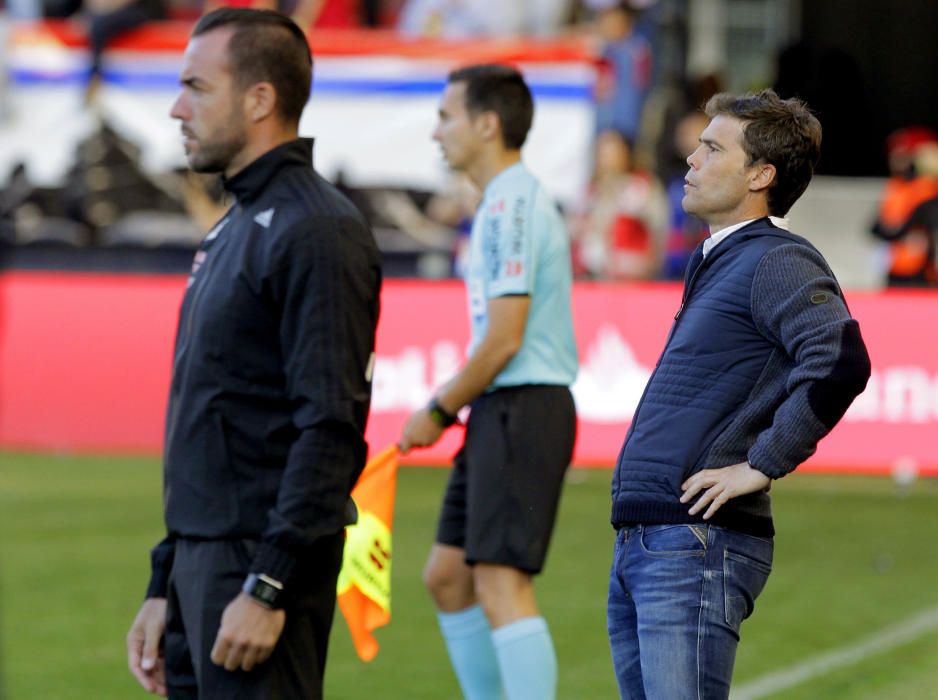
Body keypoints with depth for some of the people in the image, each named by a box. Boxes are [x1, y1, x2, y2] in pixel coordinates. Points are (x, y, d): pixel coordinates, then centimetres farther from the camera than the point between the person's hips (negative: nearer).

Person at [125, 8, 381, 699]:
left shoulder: (318, 232, -12)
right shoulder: (234, 227, 19)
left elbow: (331, 430, -20)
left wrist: (268, 590, -23)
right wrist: (163, 590, 20)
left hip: (265, 561, -9)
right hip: (203, 559, 9)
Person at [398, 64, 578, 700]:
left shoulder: (512, 205, -14)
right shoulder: (509, 201, 17)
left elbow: (504, 339, -18)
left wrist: (438, 410, -8)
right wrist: (452, 406, 12)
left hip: (522, 410, -10)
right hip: (503, 414, 10)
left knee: (502, 584, -13)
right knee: (448, 575, 14)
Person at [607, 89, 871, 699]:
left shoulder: (777, 262, -10)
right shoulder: (720, 261, 21)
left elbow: (840, 362, -28)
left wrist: (761, 466, -22)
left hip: (697, 546, -10)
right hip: (638, 546, 10)